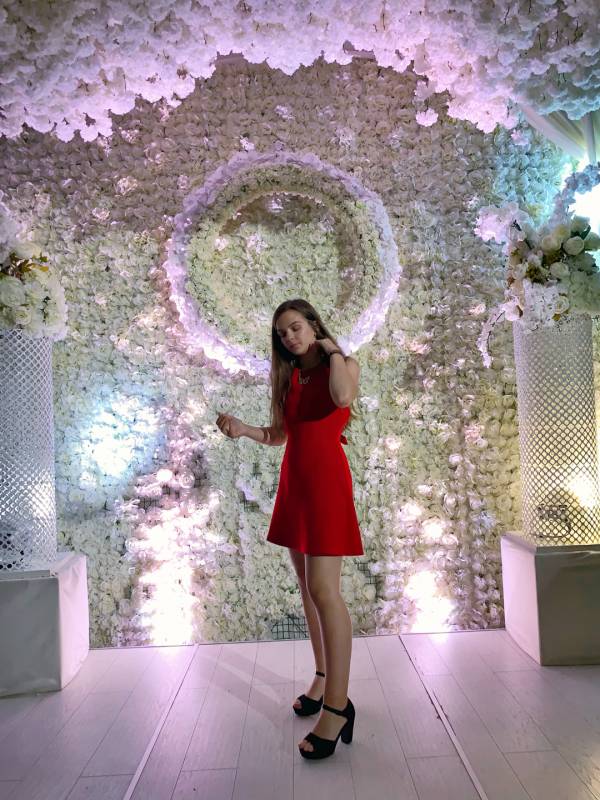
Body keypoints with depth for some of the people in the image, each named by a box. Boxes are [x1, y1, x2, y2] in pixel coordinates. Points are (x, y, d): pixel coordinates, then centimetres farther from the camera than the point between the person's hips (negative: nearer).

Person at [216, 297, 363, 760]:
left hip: (326, 481, -7)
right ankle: (323, 677, 27)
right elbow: (279, 435, 14)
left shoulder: (344, 365, -1)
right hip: (294, 483, 7)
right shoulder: (288, 376, 15)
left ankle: (337, 705, -3)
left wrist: (332, 350, -11)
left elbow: (342, 397, -25)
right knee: (308, 587, 12)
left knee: (324, 588, -11)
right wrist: (243, 429, -2)